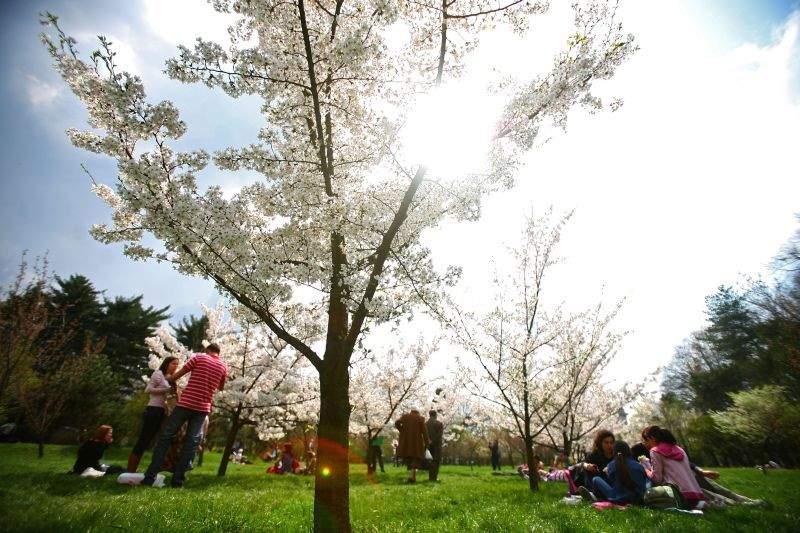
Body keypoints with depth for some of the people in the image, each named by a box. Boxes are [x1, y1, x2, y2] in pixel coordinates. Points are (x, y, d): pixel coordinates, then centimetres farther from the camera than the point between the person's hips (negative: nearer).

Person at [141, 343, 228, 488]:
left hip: (186, 403, -2)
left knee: (166, 437, 6)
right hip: (203, 407, 2)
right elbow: (221, 388, 21)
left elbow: (178, 374, 5)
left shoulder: (199, 357, 1)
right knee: (192, 442, 6)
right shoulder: (223, 367, 8)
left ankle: (150, 476, 5)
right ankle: (178, 479, 4)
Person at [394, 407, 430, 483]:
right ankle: (412, 476, -11)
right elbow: (424, 431, -3)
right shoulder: (420, 418, 2)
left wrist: (402, 430, 6)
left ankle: (411, 476, 14)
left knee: (408, 459, 14)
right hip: (416, 442, -2)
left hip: (406, 441, 2)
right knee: (415, 459, 4)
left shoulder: (405, 416, 7)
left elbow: (397, 423, -5)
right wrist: (427, 442, 1)